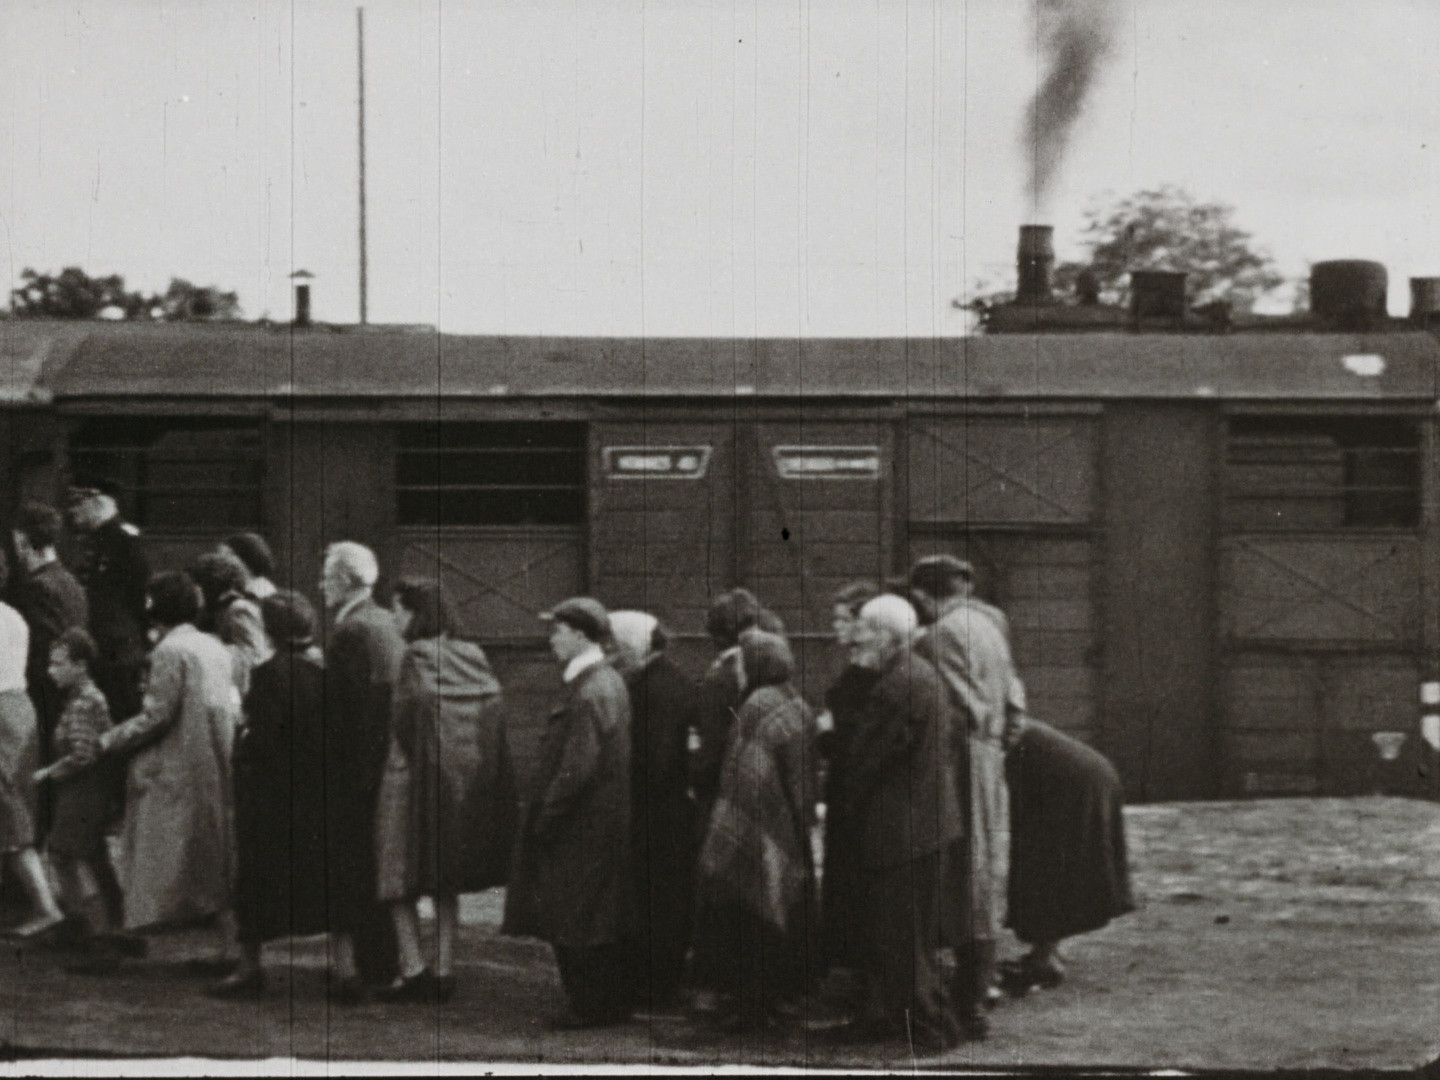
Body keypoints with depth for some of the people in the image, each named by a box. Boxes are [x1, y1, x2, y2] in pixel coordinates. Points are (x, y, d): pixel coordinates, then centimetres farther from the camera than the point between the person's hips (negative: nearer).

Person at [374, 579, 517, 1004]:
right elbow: (493, 715, 5)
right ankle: (445, 970, 9)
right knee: (445, 884, 12)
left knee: (399, 878, 1)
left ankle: (413, 967, -9)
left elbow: (404, 718, -18)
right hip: (467, 781, 6)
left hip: (416, 778, -6)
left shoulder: (417, 658, -12)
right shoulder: (472, 656, 7)